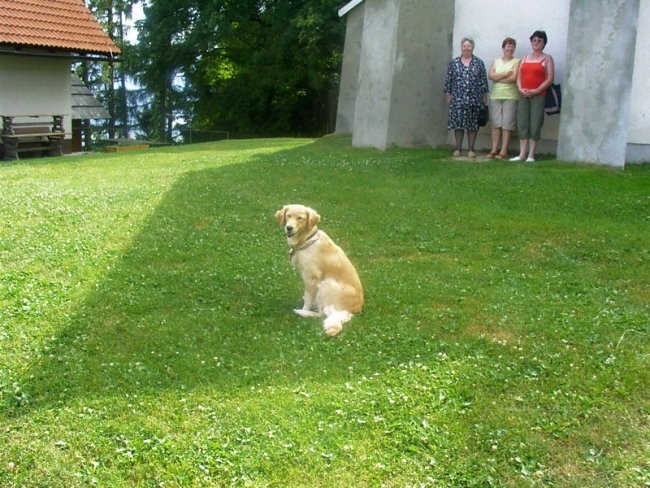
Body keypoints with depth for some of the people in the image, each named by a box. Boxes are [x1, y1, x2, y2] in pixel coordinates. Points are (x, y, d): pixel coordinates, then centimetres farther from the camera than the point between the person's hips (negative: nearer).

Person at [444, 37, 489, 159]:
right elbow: (448, 80, 8)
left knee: (473, 125, 1)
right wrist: (448, 94, 3)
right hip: (457, 99, 0)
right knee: (457, 123, -1)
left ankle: (471, 149, 8)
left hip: (474, 99, 0)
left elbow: (483, 81, 6)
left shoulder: (479, 63, 6)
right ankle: (458, 148, 8)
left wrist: (484, 96, 2)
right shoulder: (454, 63, 8)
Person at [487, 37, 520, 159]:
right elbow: (490, 76, 1)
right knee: (496, 124, 1)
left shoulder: (516, 62, 4)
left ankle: (504, 151, -2)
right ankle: (494, 150, 4)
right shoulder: (496, 61, 15)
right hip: (495, 95, 3)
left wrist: (498, 78, -3)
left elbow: (514, 78, -10)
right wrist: (505, 74, -9)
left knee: (507, 125, -4)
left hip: (510, 96, -3)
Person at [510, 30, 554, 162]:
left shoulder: (547, 58, 5)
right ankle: (522, 154, 3)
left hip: (538, 95, -4)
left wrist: (536, 91, -13)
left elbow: (550, 79, -3)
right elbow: (519, 76, 14)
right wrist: (520, 89, -5)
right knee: (522, 124, 0)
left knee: (535, 125, -5)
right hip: (523, 95, 4)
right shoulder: (525, 57, 18)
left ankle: (531, 155, -2)